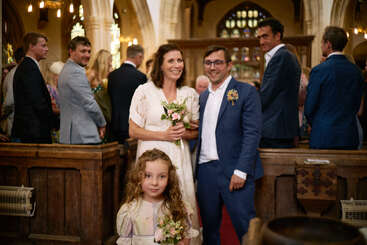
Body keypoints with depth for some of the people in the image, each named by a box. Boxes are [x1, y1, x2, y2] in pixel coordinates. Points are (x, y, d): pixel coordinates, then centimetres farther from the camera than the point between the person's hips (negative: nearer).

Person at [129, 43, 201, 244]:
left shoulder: (190, 94, 9)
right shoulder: (144, 91, -2)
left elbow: (196, 131, 15)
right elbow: (133, 131, -2)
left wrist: (184, 133, -7)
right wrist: (164, 134, -12)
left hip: (180, 159, 3)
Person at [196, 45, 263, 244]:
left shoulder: (246, 92, -4)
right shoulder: (202, 96, 15)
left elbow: (252, 133, -11)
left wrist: (241, 171, -17)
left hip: (234, 171, -5)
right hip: (205, 170, 6)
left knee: (245, 228, 0)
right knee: (209, 229, 14)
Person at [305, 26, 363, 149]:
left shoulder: (319, 71, -12)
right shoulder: (356, 71, 5)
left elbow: (309, 108, -8)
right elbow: (357, 104, 11)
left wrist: (314, 124, 10)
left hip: (324, 138, -5)